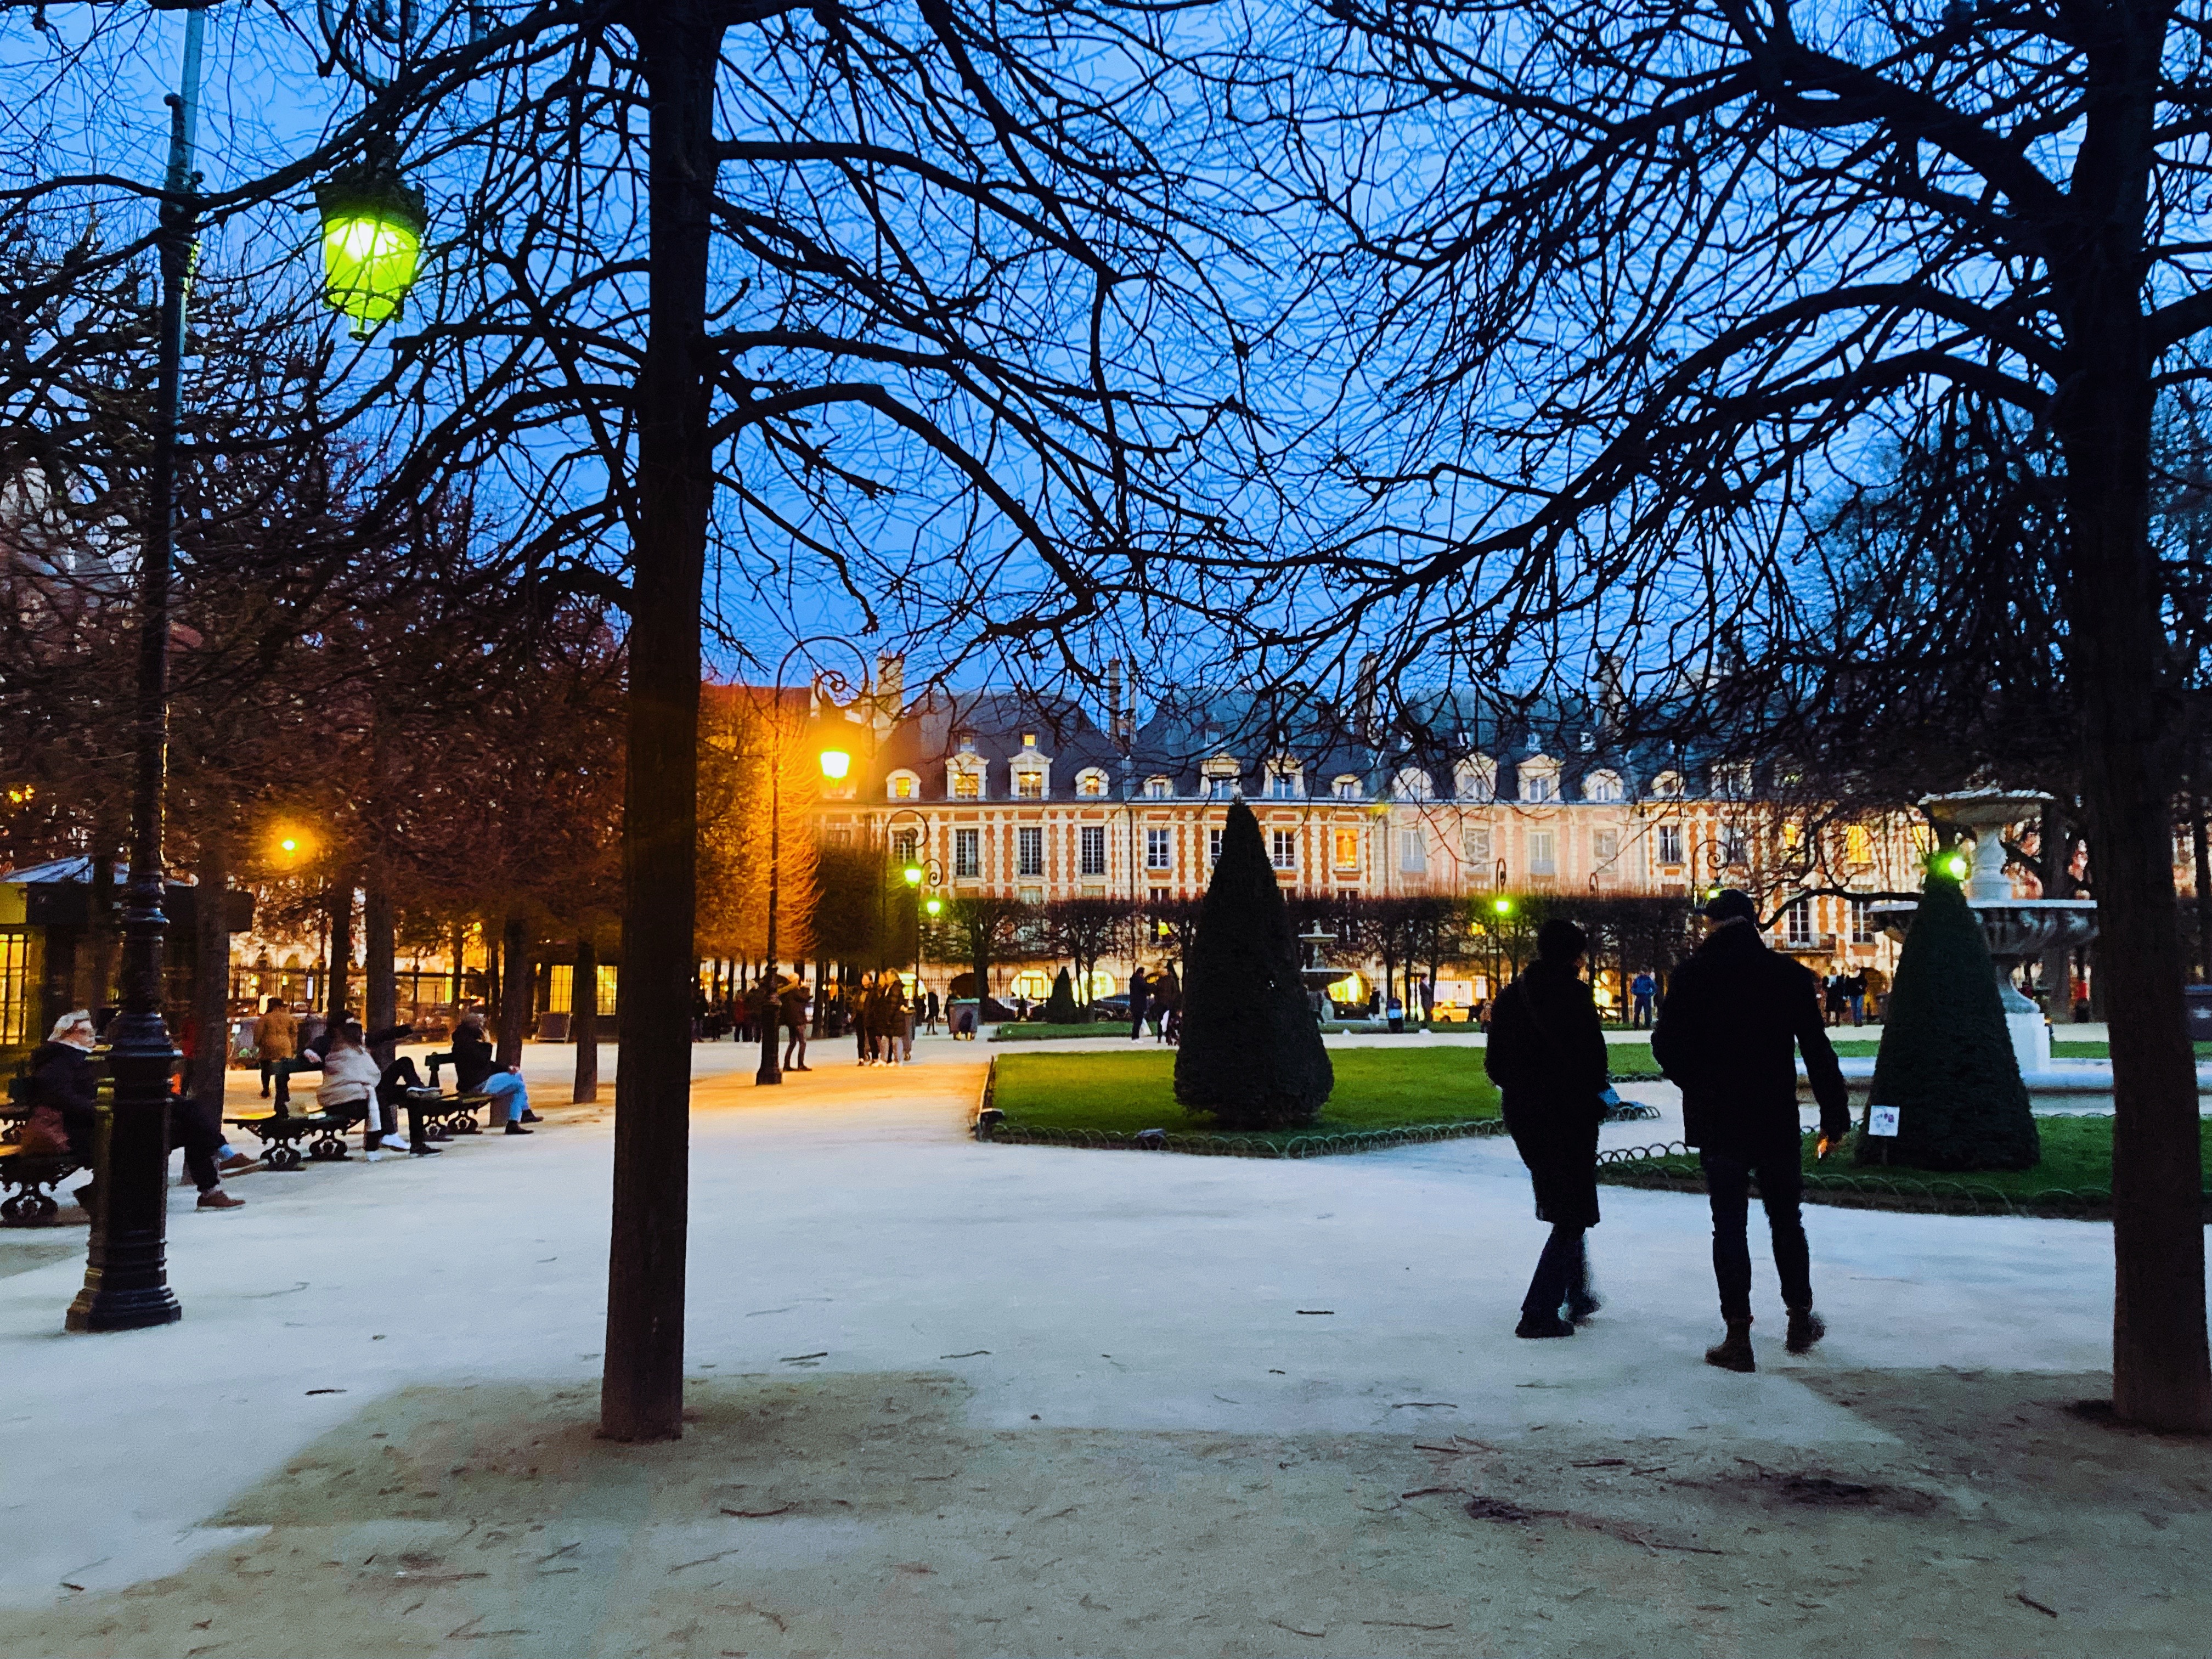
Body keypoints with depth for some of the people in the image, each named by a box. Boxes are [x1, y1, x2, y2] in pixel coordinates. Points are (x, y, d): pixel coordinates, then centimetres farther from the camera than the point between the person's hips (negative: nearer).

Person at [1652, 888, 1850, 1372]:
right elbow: (1818, 1051, -3)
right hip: (1776, 1119, 1)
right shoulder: (1789, 975, -2)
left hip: (1716, 1122, -1)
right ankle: (1800, 1320, 27)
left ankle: (1738, 1336, 3)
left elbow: (1666, 1046, -5)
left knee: (1729, 1225, 4)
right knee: (1786, 1220, 17)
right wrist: (1834, 1116, 4)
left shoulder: (1692, 974, -6)